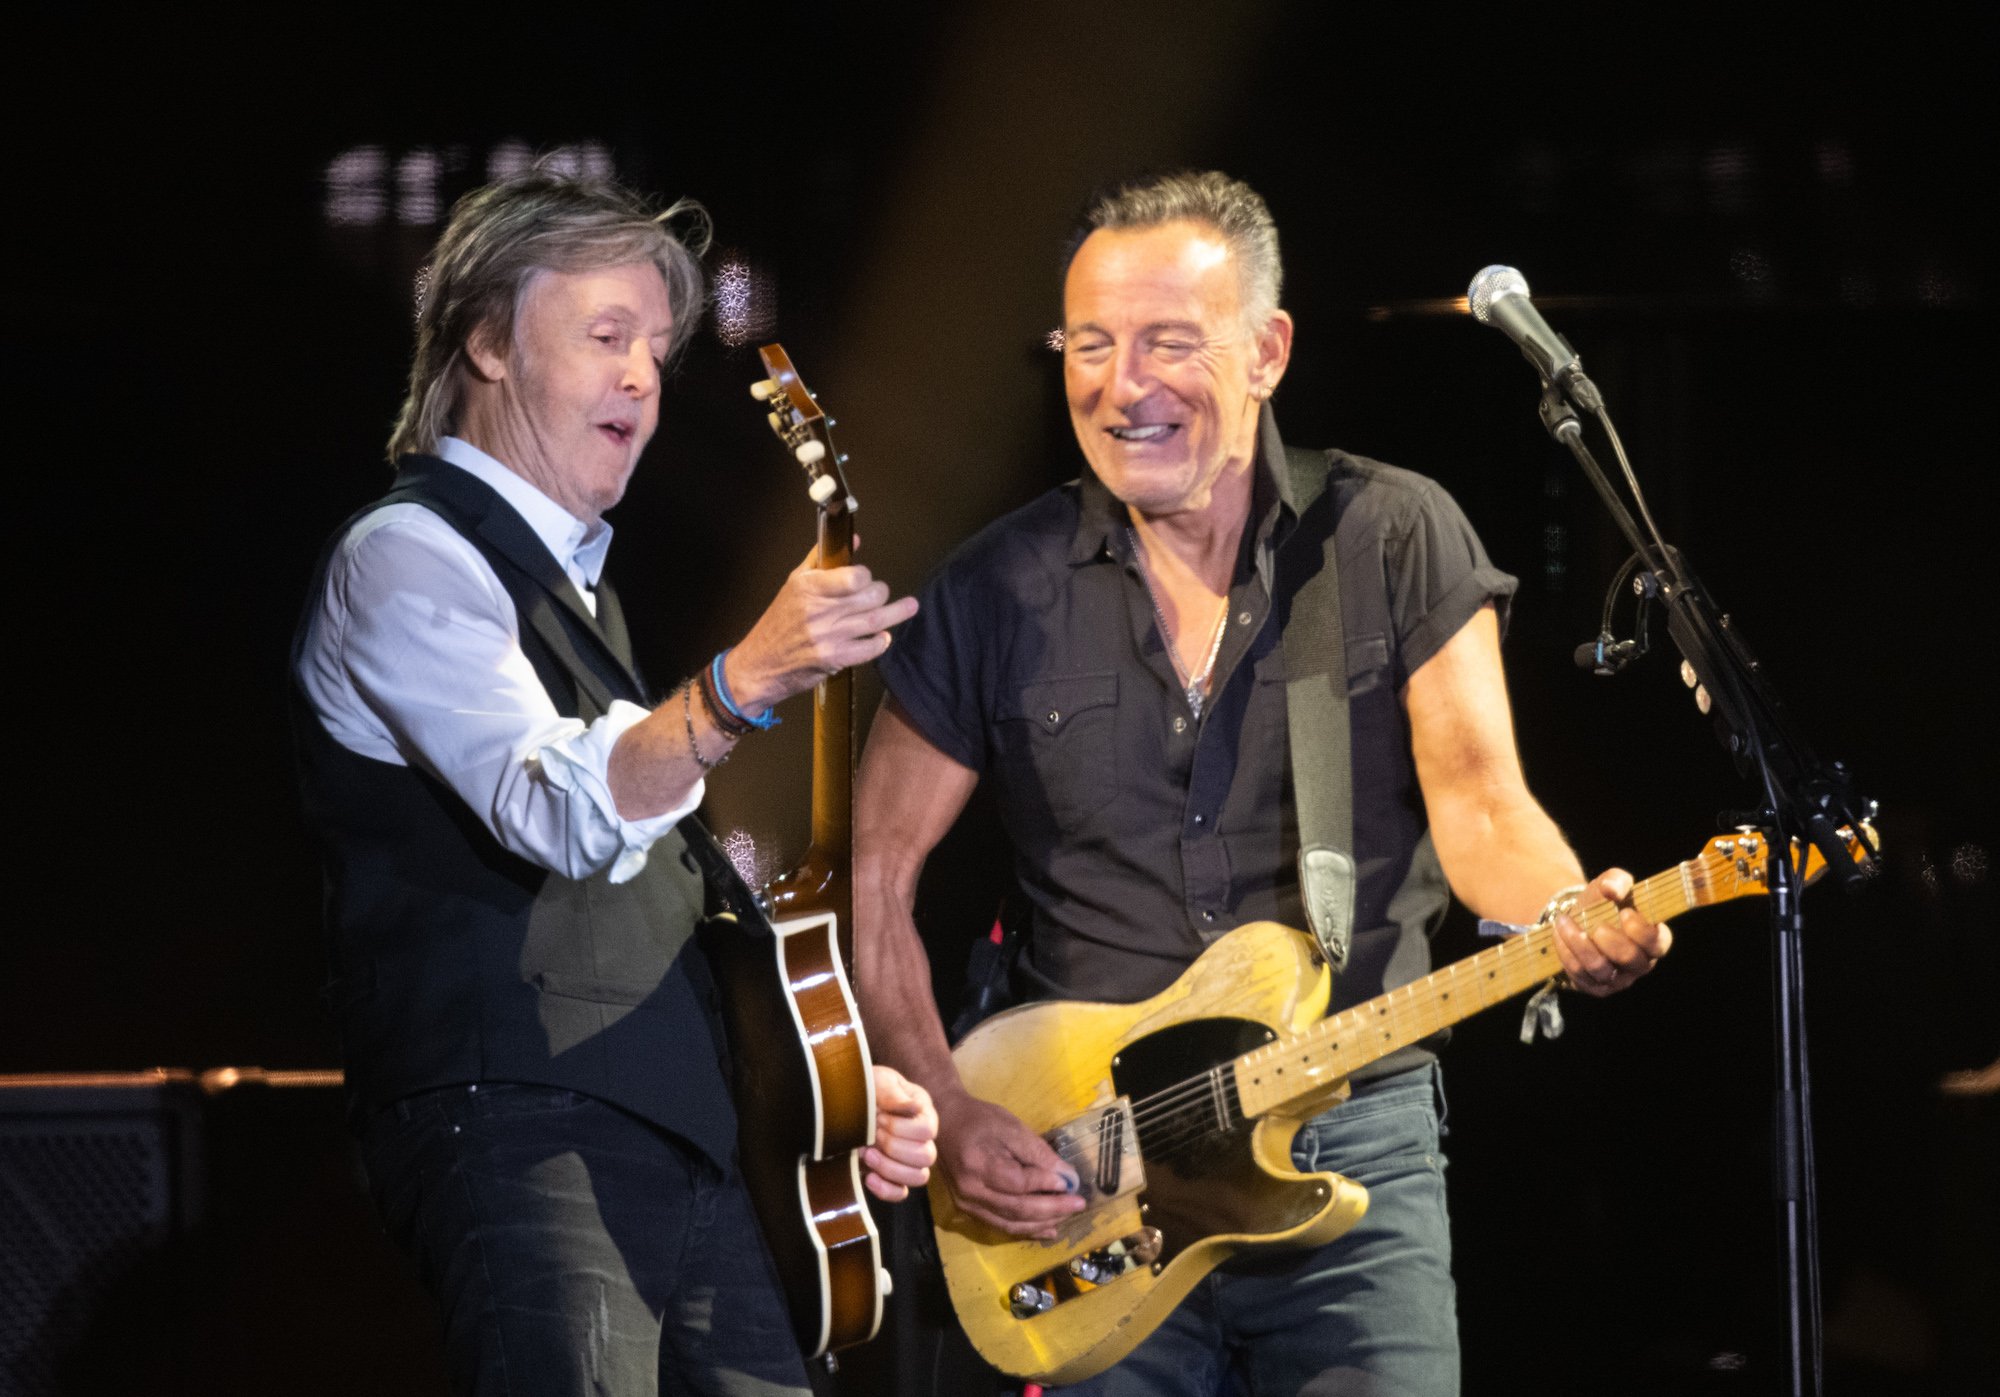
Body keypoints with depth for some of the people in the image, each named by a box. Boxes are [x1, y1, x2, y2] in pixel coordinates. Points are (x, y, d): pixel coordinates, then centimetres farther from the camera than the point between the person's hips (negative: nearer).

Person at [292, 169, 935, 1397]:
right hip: (519, 1138, -9)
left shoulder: (569, 583, 26)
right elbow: (559, 812, -22)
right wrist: (743, 686, -38)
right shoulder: (406, 558, -4)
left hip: (685, 1145, 9)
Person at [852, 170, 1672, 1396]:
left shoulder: (1397, 541, 0)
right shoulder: (1000, 592, 3)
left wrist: (1572, 919, -29)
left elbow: (1480, 809, -7)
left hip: (1353, 1151, -1)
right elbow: (874, 873, 8)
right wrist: (947, 1111, -3)